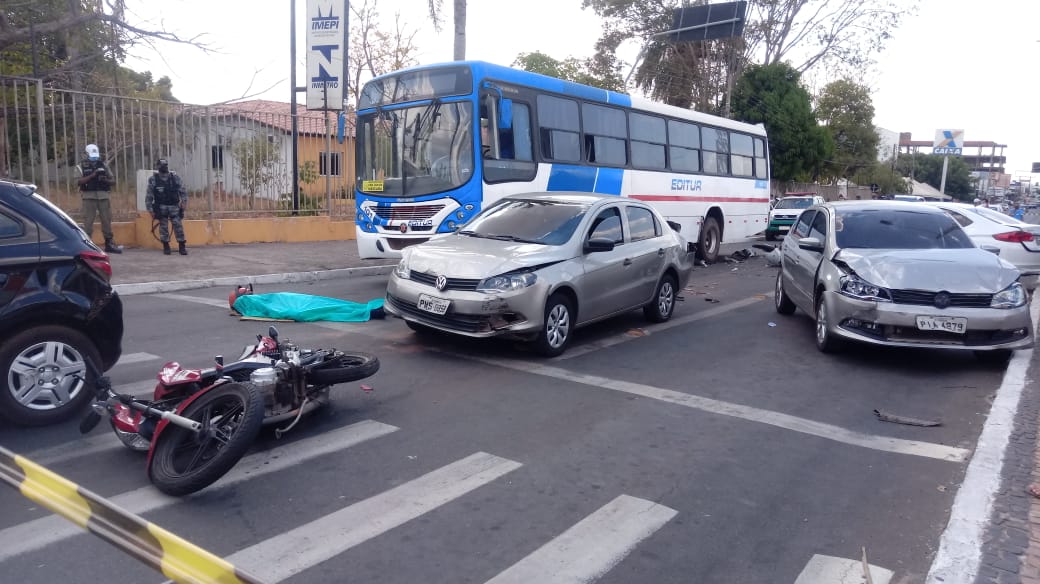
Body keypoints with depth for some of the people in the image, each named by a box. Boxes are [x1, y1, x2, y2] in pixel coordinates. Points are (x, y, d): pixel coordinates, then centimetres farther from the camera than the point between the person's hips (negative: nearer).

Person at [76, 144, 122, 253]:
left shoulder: (103, 165, 13)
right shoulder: (82, 166, 4)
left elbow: (113, 180, 12)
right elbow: (79, 181, -9)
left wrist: (105, 180, -9)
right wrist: (92, 176, -20)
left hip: (103, 196, 3)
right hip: (89, 197, -3)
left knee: (107, 220, 6)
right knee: (88, 221, -4)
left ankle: (109, 243, 13)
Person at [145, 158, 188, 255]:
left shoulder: (175, 177, 3)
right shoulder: (153, 179, 0)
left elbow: (183, 191, 7)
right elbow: (149, 196, 2)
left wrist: (184, 201, -6)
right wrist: (151, 210, -1)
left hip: (174, 206, 0)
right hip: (161, 207, 0)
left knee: (178, 226, -6)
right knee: (163, 227, 1)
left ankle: (182, 247, -2)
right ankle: (166, 246, 11)